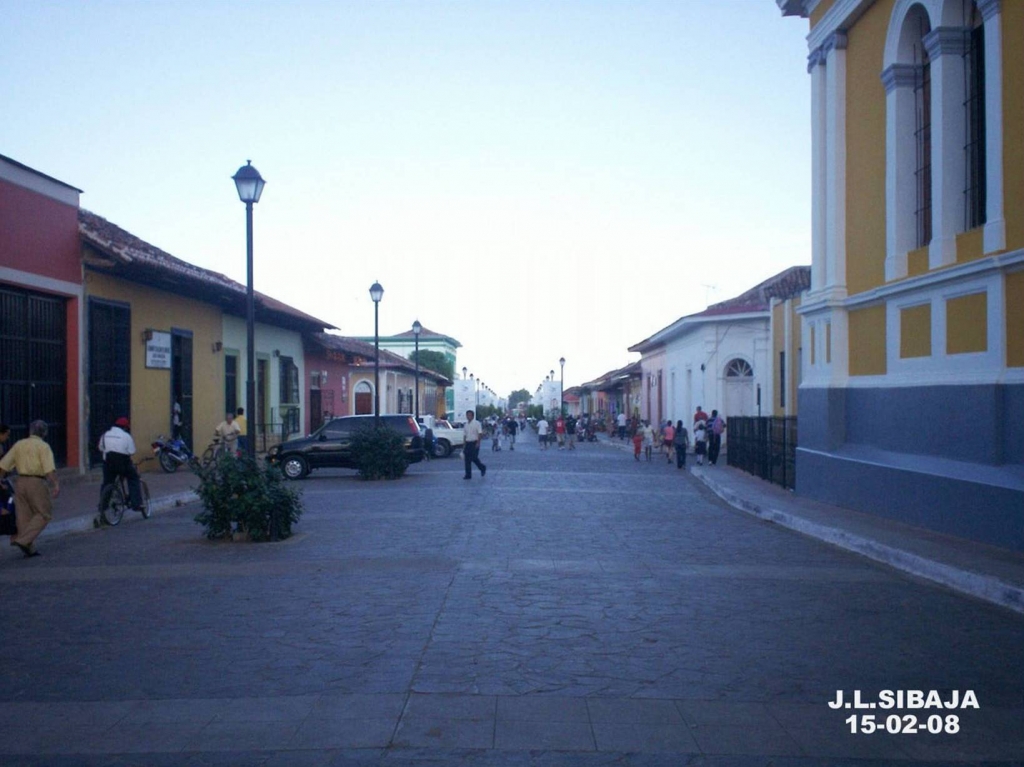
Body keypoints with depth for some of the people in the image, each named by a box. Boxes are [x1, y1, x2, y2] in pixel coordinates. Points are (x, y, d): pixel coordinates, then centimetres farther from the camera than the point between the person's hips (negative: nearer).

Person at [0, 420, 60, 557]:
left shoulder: (19, 444, 10)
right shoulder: (43, 446, -6)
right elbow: (49, 469, -19)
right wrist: (56, 485, -23)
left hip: (21, 482, 6)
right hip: (37, 483, -6)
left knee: (24, 516, 11)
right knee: (44, 514, 4)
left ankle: (29, 548, 12)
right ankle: (23, 540, -9)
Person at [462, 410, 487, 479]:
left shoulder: (477, 423, -5)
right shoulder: (466, 425, 12)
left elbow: (480, 434, -9)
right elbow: (465, 435, 15)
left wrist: (478, 443, -18)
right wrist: (464, 446, 12)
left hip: (474, 443, -6)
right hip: (468, 443, 6)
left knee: (474, 458, -10)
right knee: (467, 459, 1)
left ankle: (482, 468, 16)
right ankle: (468, 475, 7)